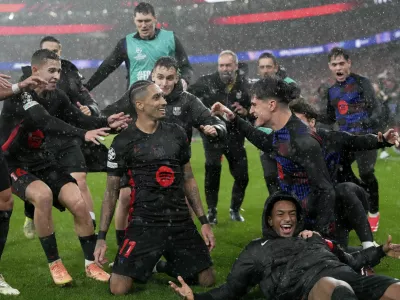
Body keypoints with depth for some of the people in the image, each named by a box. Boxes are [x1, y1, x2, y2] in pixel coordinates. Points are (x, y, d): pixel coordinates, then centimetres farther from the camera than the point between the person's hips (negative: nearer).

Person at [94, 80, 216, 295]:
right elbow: (111, 191, 0)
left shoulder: (176, 134, 7)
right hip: (145, 225, -3)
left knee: (208, 281, 0)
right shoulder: (123, 143, -5)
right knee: (118, 289, -14)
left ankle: (168, 267, 28)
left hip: (182, 223, 4)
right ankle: (146, 265, 19)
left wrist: (204, 221, 8)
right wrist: (101, 237, -6)